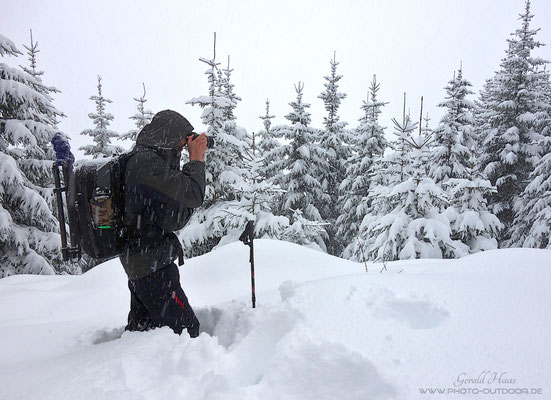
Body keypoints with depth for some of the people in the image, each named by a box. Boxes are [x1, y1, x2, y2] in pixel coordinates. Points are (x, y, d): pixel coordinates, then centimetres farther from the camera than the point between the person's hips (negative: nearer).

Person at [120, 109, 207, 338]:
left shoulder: (140, 159, 14)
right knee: (186, 328, -3)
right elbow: (193, 196, -23)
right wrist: (197, 158, -8)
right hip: (152, 263, -10)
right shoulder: (145, 161, -18)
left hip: (138, 261, 10)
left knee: (140, 327, 22)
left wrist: (193, 160, 6)